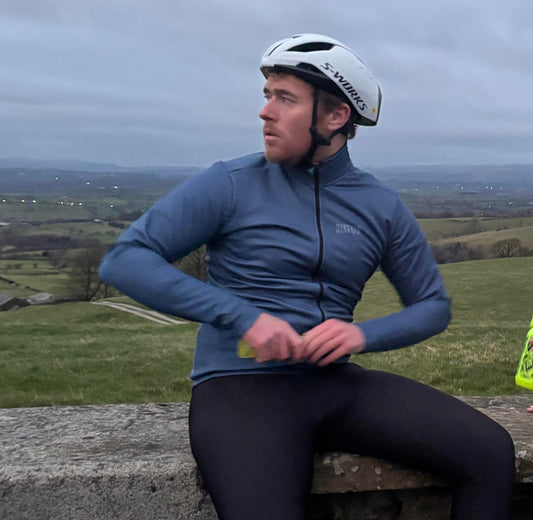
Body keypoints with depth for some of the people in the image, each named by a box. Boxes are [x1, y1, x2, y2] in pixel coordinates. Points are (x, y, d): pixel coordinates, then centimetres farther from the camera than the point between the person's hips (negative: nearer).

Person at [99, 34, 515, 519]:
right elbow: (123, 261, -10)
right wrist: (243, 316, -19)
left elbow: (434, 306, 14)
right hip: (240, 386, -3)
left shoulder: (382, 207, 7)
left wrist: (364, 334, -8)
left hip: (336, 386, 4)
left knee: (490, 451, -12)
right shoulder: (232, 184, -3)